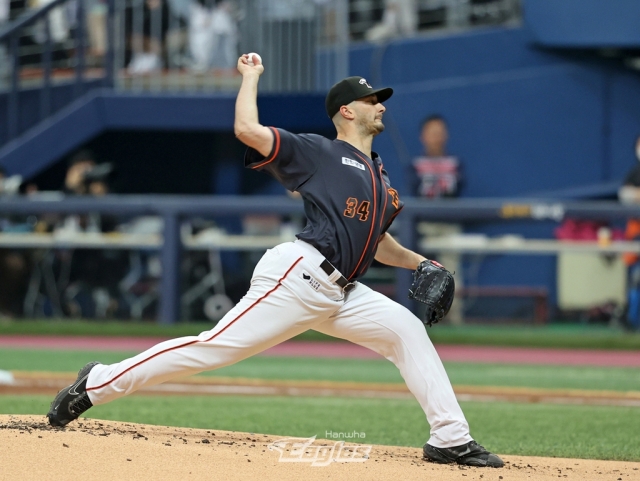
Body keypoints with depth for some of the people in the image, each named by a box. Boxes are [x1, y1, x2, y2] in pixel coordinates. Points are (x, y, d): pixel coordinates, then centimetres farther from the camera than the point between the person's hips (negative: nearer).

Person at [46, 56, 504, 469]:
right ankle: (97, 384, -6)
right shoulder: (319, 152, 0)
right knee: (215, 347, -13)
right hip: (298, 277, -8)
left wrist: (419, 263, 18)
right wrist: (251, 76, 3)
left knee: (406, 330, -4)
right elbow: (248, 129, -9)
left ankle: (450, 439, -5)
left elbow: (377, 243, 33)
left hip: (340, 295, 8)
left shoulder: (381, 177, 23)